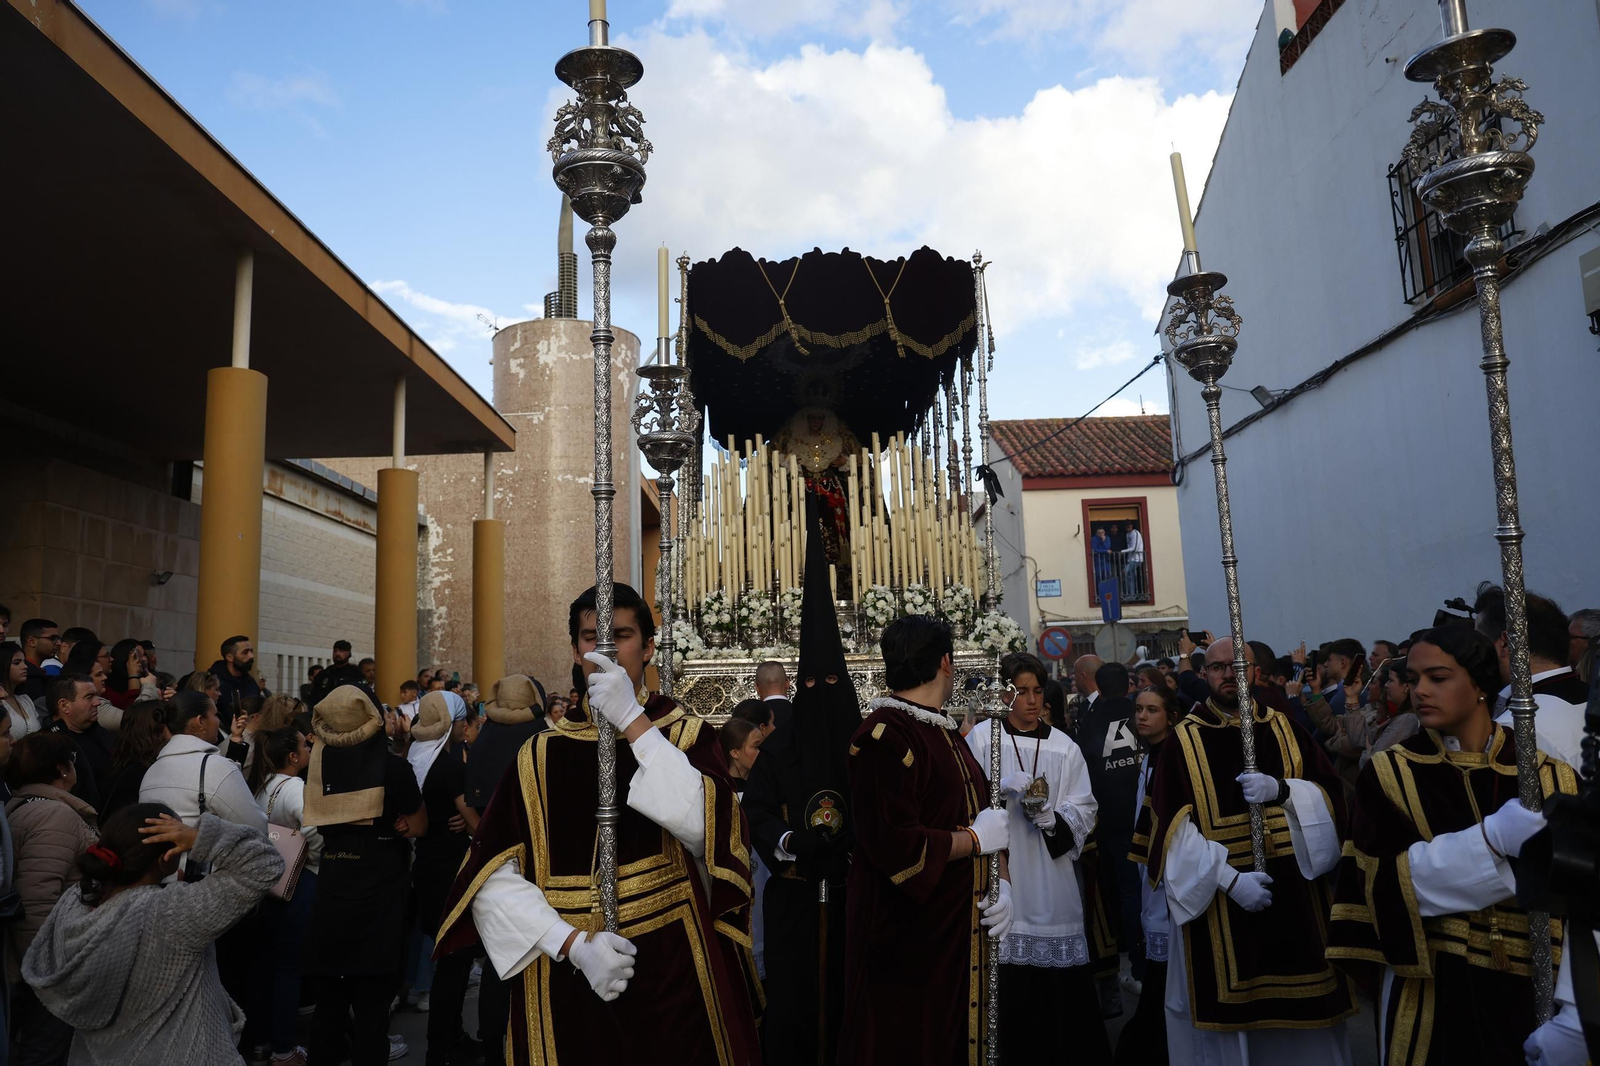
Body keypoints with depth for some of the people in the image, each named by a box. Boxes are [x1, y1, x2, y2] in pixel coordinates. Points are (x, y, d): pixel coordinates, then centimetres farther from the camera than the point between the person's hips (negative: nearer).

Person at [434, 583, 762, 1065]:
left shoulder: (686, 735, -1)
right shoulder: (542, 754, 2)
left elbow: (707, 827, -20)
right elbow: (492, 878, -4)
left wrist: (632, 721, -20)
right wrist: (573, 942, -17)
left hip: (671, 975, -1)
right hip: (565, 981, 1)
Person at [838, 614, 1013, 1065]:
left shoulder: (945, 732, 12)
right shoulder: (886, 735, -18)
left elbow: (981, 817, 15)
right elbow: (895, 845, -27)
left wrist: (1001, 883, -3)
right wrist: (975, 839, -14)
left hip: (960, 929, 9)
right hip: (907, 939, -9)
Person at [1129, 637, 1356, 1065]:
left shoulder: (1287, 732, 8)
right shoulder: (1183, 741, -2)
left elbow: (1330, 795, 1)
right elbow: (1172, 827, -9)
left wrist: (1281, 790, -18)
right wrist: (1228, 877, -18)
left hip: (1292, 899, 3)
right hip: (1216, 902, -2)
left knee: (1299, 1015, 8)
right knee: (1226, 1013, 2)